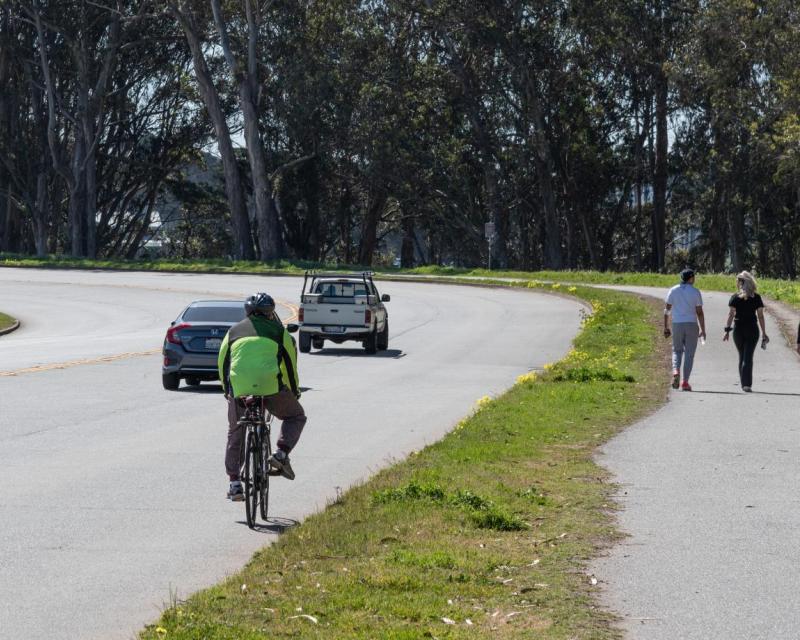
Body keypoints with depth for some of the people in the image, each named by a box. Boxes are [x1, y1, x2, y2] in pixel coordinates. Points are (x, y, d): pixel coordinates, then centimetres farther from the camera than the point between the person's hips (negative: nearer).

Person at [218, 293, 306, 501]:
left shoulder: (233, 331, 23)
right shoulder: (277, 330, 17)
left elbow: (222, 363, 25)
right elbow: (290, 362, 20)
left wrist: (227, 390, 38)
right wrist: (294, 390, 33)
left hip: (239, 388, 2)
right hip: (270, 386, -2)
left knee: (235, 435, 19)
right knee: (296, 416, 23)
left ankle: (234, 483, 15)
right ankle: (281, 454, 1)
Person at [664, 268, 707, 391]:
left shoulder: (673, 290, 4)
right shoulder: (695, 292, -3)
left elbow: (667, 310, 3)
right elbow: (699, 313, -4)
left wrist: (666, 327, 9)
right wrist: (703, 330, 1)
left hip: (677, 325, 2)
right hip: (691, 324, -2)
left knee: (677, 350, 15)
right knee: (689, 353, 4)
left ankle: (675, 371, -12)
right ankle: (685, 381, 0)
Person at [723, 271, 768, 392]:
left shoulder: (735, 297, -3)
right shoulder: (756, 298, 0)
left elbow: (731, 314, -9)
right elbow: (760, 316, 0)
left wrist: (727, 330, -8)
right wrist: (764, 333, 4)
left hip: (738, 329, 0)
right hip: (752, 329, 0)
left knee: (742, 356, 15)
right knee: (748, 357, -3)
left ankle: (744, 383, 20)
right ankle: (747, 384, -16)